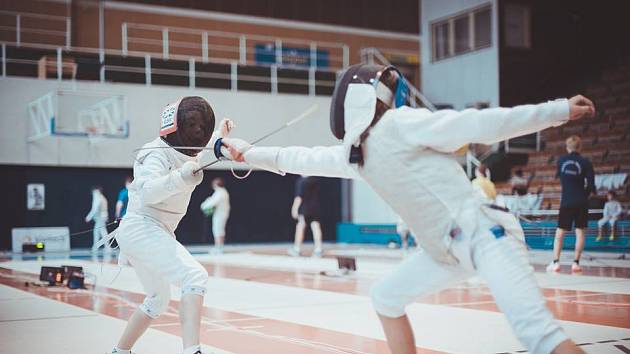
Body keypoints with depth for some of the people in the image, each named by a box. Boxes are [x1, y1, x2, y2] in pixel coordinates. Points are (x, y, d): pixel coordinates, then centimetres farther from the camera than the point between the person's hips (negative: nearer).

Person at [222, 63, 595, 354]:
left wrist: (558, 110, -17)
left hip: (485, 234, -9)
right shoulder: (355, 151, 9)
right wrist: (250, 152, 32)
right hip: (449, 246, 9)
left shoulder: (399, 123, -12)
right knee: (386, 297, 17)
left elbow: (480, 124, -14)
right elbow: (304, 159, 23)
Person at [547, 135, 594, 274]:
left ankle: (555, 262, -2)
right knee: (580, 231, 5)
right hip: (581, 202, -1)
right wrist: (585, 193, 10)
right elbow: (591, 185, -6)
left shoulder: (561, 160, 2)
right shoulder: (585, 163, -5)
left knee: (560, 232, 6)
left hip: (566, 201, 1)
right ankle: (576, 263, 1)